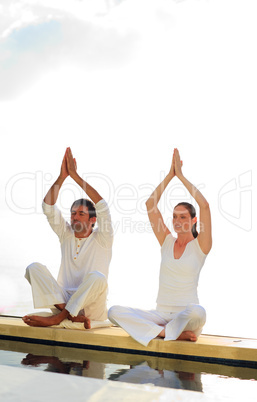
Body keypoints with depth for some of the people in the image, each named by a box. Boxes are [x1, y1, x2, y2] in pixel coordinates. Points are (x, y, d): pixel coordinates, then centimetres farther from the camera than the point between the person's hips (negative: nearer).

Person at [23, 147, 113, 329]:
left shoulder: (101, 239, 4)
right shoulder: (66, 235, 15)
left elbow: (102, 206, -11)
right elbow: (48, 207, 5)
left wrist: (76, 176, -13)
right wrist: (62, 177, -8)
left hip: (91, 307, -3)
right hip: (64, 300, 4)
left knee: (97, 277, -36)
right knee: (34, 267, -17)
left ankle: (56, 318, -26)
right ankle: (71, 314, -31)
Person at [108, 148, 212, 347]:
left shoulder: (200, 245, 1)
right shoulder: (167, 242, 11)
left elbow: (204, 205, -13)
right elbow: (150, 204, 5)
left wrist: (181, 176, -8)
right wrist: (170, 175, 1)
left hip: (186, 316, -4)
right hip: (161, 314, 4)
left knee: (197, 311, -41)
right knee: (114, 312, -20)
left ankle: (161, 331, -15)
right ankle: (170, 332, -22)